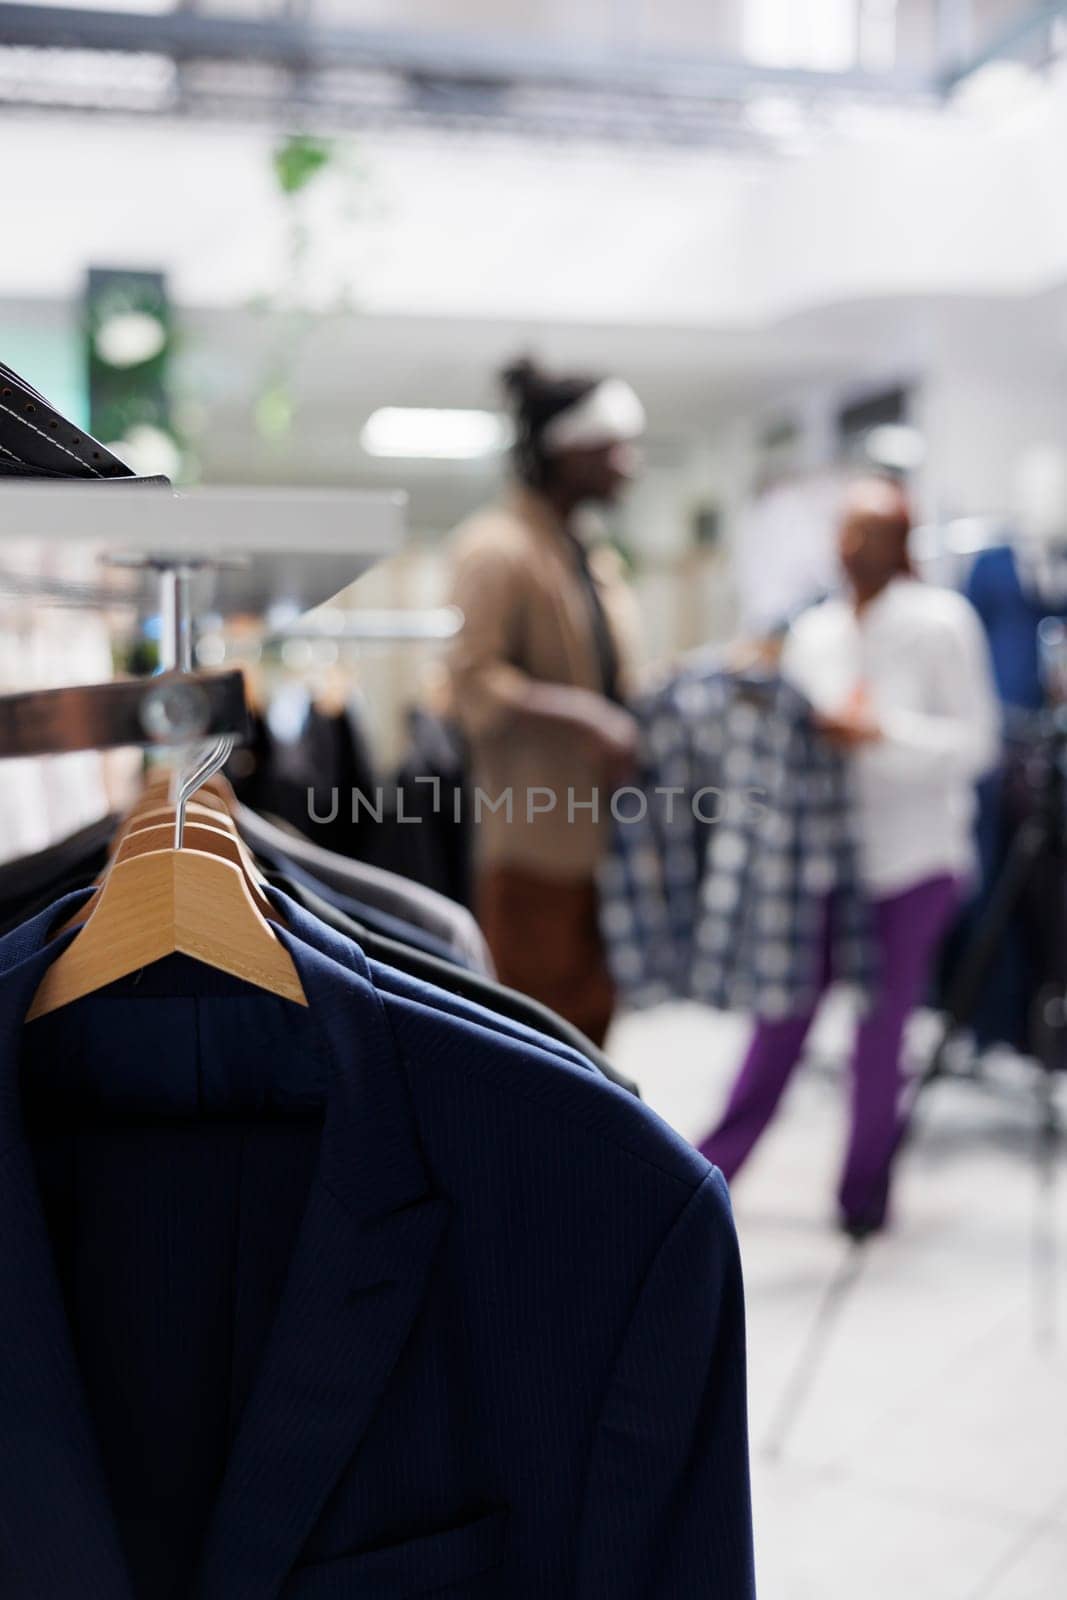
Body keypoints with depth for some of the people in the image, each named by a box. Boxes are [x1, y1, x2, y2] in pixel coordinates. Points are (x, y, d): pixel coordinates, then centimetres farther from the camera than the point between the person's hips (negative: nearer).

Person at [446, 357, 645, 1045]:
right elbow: (477, 682, -20)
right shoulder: (497, 547, -10)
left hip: (599, 834, 9)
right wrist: (587, 717, -28)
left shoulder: (598, 560, 17)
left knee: (592, 1022, 14)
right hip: (537, 838, -8)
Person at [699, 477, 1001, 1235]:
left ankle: (865, 1187, 22)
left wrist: (881, 733, -20)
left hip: (911, 859, -3)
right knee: (780, 1022, 6)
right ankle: (714, 1169, 16)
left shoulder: (941, 620, -6)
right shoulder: (811, 632, 8)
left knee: (880, 1032, 5)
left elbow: (977, 740, -8)